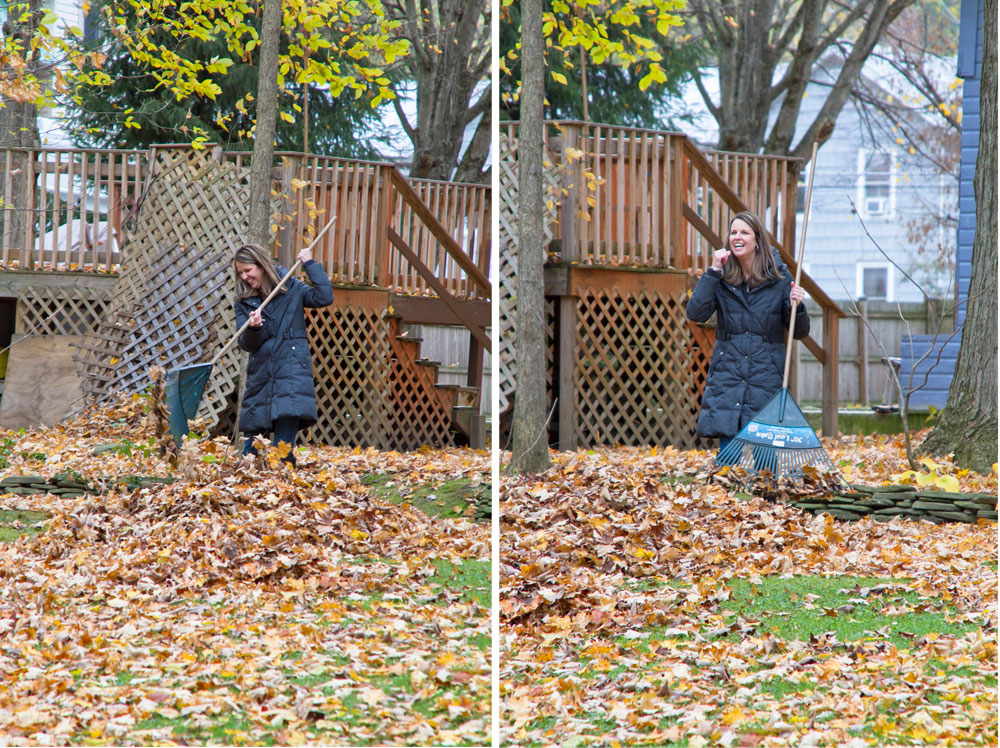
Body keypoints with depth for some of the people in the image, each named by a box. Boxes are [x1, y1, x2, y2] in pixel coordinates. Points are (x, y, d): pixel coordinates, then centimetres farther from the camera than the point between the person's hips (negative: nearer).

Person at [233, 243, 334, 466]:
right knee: (250, 451, 5)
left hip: (291, 374, -3)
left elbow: (324, 297, -14)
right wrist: (253, 329, -20)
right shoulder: (243, 301, 8)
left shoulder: (291, 289, 2)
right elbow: (246, 345, 2)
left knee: (283, 449, -13)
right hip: (260, 378, 4)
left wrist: (310, 264, -10)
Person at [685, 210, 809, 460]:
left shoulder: (779, 277, 2)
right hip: (728, 374, 1)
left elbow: (800, 332, 6)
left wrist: (797, 306, -15)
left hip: (766, 377, -1)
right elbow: (695, 313, -11)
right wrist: (713, 271, -13)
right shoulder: (721, 277, 4)